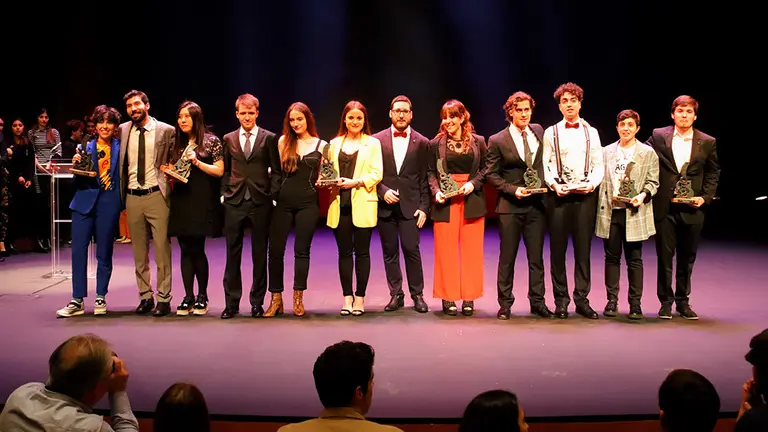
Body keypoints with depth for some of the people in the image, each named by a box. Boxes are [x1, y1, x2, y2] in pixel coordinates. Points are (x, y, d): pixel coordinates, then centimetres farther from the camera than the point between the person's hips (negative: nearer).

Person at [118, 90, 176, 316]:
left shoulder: (166, 130, -2)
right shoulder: (122, 130, 9)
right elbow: (120, 161, 18)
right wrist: (121, 191, 9)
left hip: (156, 195, -4)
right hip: (132, 197, 4)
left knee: (162, 249, -3)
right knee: (139, 251, 10)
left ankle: (163, 299, 5)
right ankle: (145, 296, 20)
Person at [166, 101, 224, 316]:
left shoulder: (211, 141, 0)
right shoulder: (178, 143, 15)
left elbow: (220, 171, -4)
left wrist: (197, 161, -14)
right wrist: (171, 175, 2)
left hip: (201, 201, -5)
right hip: (180, 201, 5)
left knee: (197, 249, -6)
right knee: (185, 249, 3)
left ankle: (202, 296, 9)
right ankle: (188, 297, 9)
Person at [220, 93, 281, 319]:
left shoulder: (269, 138, 3)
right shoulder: (229, 139, 10)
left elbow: (276, 171, 3)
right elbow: (225, 170, 14)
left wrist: (273, 196, -5)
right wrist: (224, 193, 4)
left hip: (260, 201, -2)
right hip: (234, 201, 2)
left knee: (260, 254, 4)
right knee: (232, 253, 3)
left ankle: (257, 301, 14)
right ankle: (231, 302, 11)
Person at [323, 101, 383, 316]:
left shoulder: (373, 143, 6)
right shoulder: (334, 143, 15)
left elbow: (376, 173, -3)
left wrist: (356, 182, -16)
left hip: (362, 204, -2)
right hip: (340, 204, 3)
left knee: (362, 252, 1)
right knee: (344, 251, 4)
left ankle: (360, 297, 8)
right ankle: (347, 297, 10)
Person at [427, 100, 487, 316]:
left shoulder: (478, 141, 4)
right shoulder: (436, 143, 4)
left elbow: (484, 169, 6)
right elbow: (431, 172, 5)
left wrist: (473, 184, -10)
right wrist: (437, 191, -11)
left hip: (472, 200, 0)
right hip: (446, 201, 0)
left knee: (471, 249, 3)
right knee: (446, 250, 1)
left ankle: (469, 298, 11)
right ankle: (448, 298, 9)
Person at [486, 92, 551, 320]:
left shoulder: (539, 131, 8)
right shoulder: (497, 141, -4)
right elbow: (492, 174, -3)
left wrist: (544, 184, 6)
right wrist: (513, 190, -14)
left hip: (536, 204, 3)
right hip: (510, 206, -3)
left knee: (536, 256, 7)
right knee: (507, 257, 3)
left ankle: (537, 302, 15)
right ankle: (505, 303, 12)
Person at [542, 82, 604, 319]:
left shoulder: (591, 132, 12)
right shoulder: (551, 132, 8)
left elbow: (598, 165, 8)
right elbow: (545, 166, 3)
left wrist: (592, 184, -10)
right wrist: (554, 184, -13)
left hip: (586, 194, 1)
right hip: (559, 194, -1)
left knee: (583, 248, 2)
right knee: (558, 248, 1)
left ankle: (582, 300, 8)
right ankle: (561, 300, 9)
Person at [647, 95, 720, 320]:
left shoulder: (707, 142, 4)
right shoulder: (658, 136, 1)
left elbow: (713, 173, 10)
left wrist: (705, 197, -3)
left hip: (692, 208, 1)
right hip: (665, 207, -1)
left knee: (687, 258, 10)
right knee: (664, 256, 4)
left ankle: (683, 302, 21)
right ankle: (666, 302, 14)